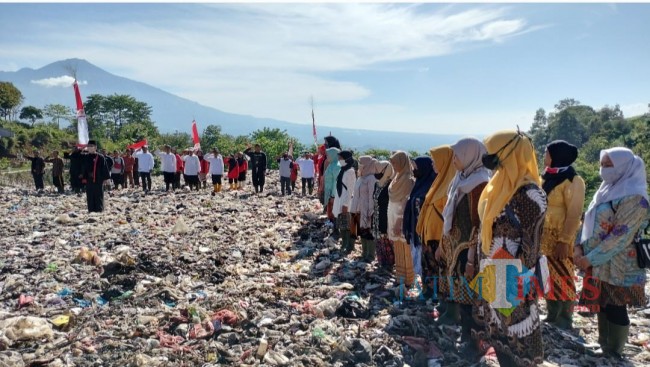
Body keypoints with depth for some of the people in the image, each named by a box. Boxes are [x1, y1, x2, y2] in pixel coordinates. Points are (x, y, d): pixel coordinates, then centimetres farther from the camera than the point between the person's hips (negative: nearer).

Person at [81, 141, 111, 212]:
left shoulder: (101, 157, -4)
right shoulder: (85, 157, 8)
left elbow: (105, 168, -2)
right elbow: (83, 169, 14)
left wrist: (106, 178, -5)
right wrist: (84, 177, 9)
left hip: (98, 180, -4)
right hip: (89, 181, 4)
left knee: (99, 197, 1)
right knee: (90, 197, 6)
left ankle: (99, 210, 8)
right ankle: (91, 210, 13)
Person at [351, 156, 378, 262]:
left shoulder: (371, 179, -16)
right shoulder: (361, 178, 10)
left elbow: (372, 196, -17)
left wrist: (370, 212, -18)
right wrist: (355, 209, 14)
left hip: (367, 211, -9)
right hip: (360, 210, 9)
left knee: (369, 232, 1)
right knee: (362, 232, 15)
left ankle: (370, 255, 10)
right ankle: (364, 253, 27)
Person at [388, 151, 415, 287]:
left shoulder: (408, 179, -16)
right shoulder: (397, 178, 11)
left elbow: (407, 203, -19)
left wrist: (400, 223, -21)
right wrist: (393, 223, 16)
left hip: (402, 222, -8)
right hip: (394, 219, 9)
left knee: (405, 252, 1)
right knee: (398, 252, 15)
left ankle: (407, 280, 11)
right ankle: (400, 277, 24)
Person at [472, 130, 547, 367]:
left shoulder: (530, 194, -19)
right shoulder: (500, 188, 8)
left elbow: (530, 244, -20)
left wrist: (522, 283, -19)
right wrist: (475, 258, 17)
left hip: (512, 281, -9)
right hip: (492, 277, 9)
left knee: (516, 337, 5)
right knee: (499, 336, 19)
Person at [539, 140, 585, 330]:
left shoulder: (572, 181, -12)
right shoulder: (547, 177, 11)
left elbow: (574, 214, -16)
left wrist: (564, 241, -19)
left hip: (560, 238, -7)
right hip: (543, 237, 8)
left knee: (562, 279, 1)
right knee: (549, 277, 14)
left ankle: (564, 322, 13)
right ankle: (552, 317, 27)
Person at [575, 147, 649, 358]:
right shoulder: (608, 189, 10)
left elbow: (621, 236, -20)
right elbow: (591, 221, 12)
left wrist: (590, 258, -18)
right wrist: (580, 246, -1)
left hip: (617, 266, -8)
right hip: (599, 262, 8)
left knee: (616, 310, 4)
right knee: (603, 305, 17)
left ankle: (613, 354, 17)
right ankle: (603, 345, 31)